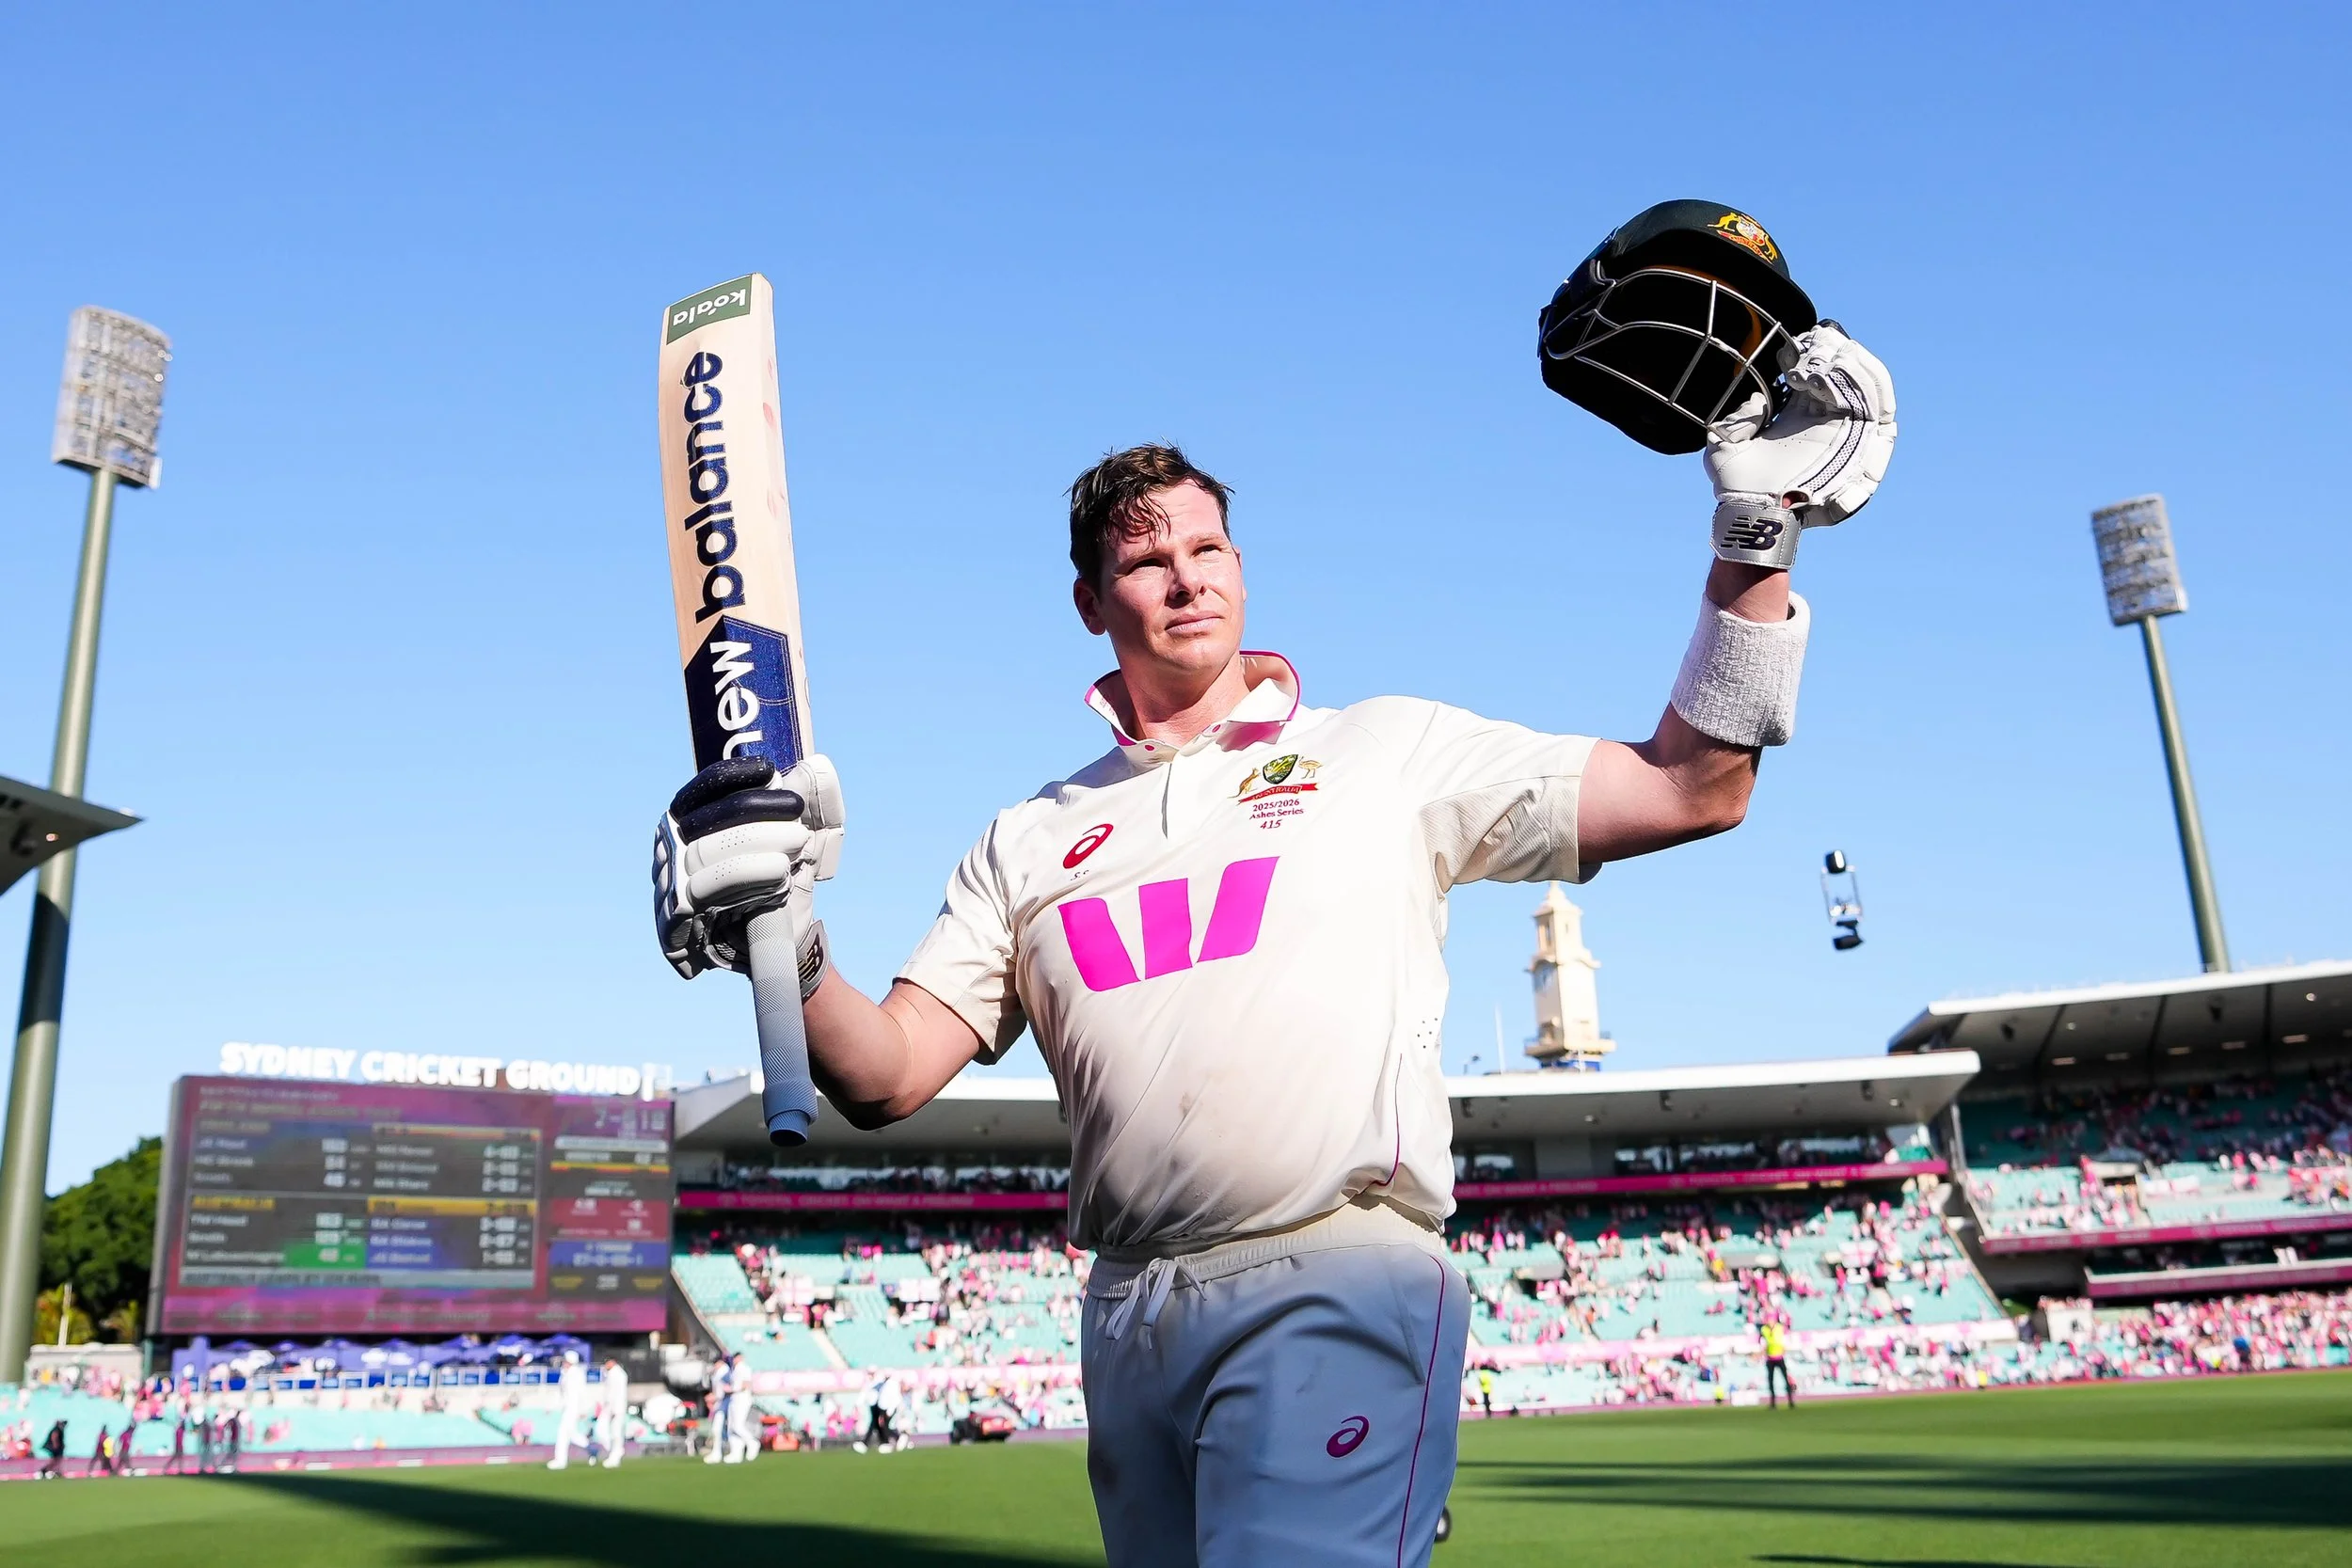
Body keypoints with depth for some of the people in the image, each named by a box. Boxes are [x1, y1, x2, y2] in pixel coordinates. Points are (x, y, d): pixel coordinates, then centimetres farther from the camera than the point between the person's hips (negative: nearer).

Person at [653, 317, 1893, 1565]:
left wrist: (1755, 541, -2)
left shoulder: (1389, 750, 7)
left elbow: (1692, 790, 3)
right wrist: (785, 949, -13)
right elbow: (886, 1080, 6)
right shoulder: (1031, 842, 14)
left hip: (1341, 1288, -4)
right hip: (1129, 1320, 4)